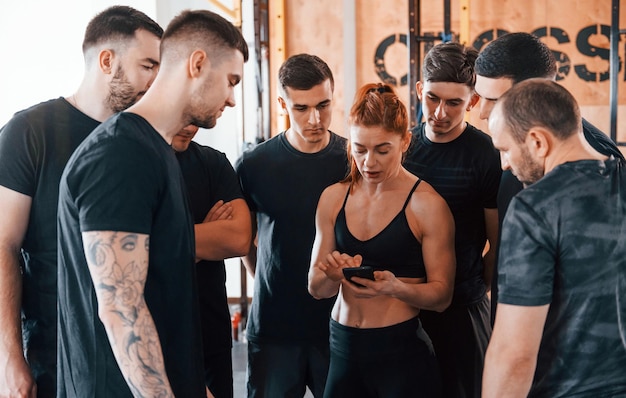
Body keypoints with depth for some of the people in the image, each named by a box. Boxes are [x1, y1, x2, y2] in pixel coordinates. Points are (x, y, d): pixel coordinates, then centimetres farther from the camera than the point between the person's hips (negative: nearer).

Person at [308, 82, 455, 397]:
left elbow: (442, 294, -9)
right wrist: (334, 274, -17)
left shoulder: (427, 205, -11)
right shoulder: (333, 198, 2)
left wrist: (396, 288, -27)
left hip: (401, 348, -4)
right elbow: (316, 288, 5)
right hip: (343, 347, 4)